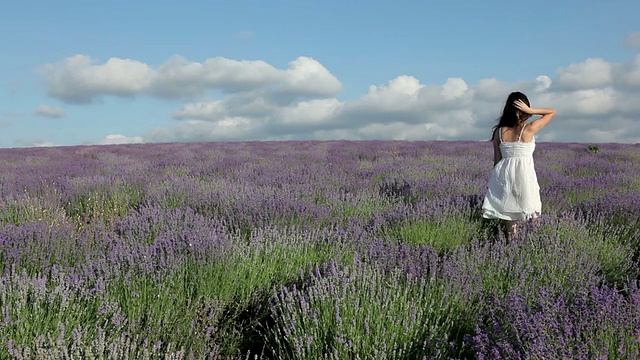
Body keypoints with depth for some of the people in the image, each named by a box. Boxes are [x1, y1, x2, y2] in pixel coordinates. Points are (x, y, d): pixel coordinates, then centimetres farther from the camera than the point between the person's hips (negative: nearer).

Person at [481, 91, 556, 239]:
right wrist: (530, 110, -10)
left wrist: (496, 180, 14)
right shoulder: (529, 129, -11)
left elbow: (497, 160, 5)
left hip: (504, 175, 3)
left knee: (507, 210, 12)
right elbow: (552, 112, 0)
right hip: (524, 175, -3)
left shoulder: (499, 132, 0)